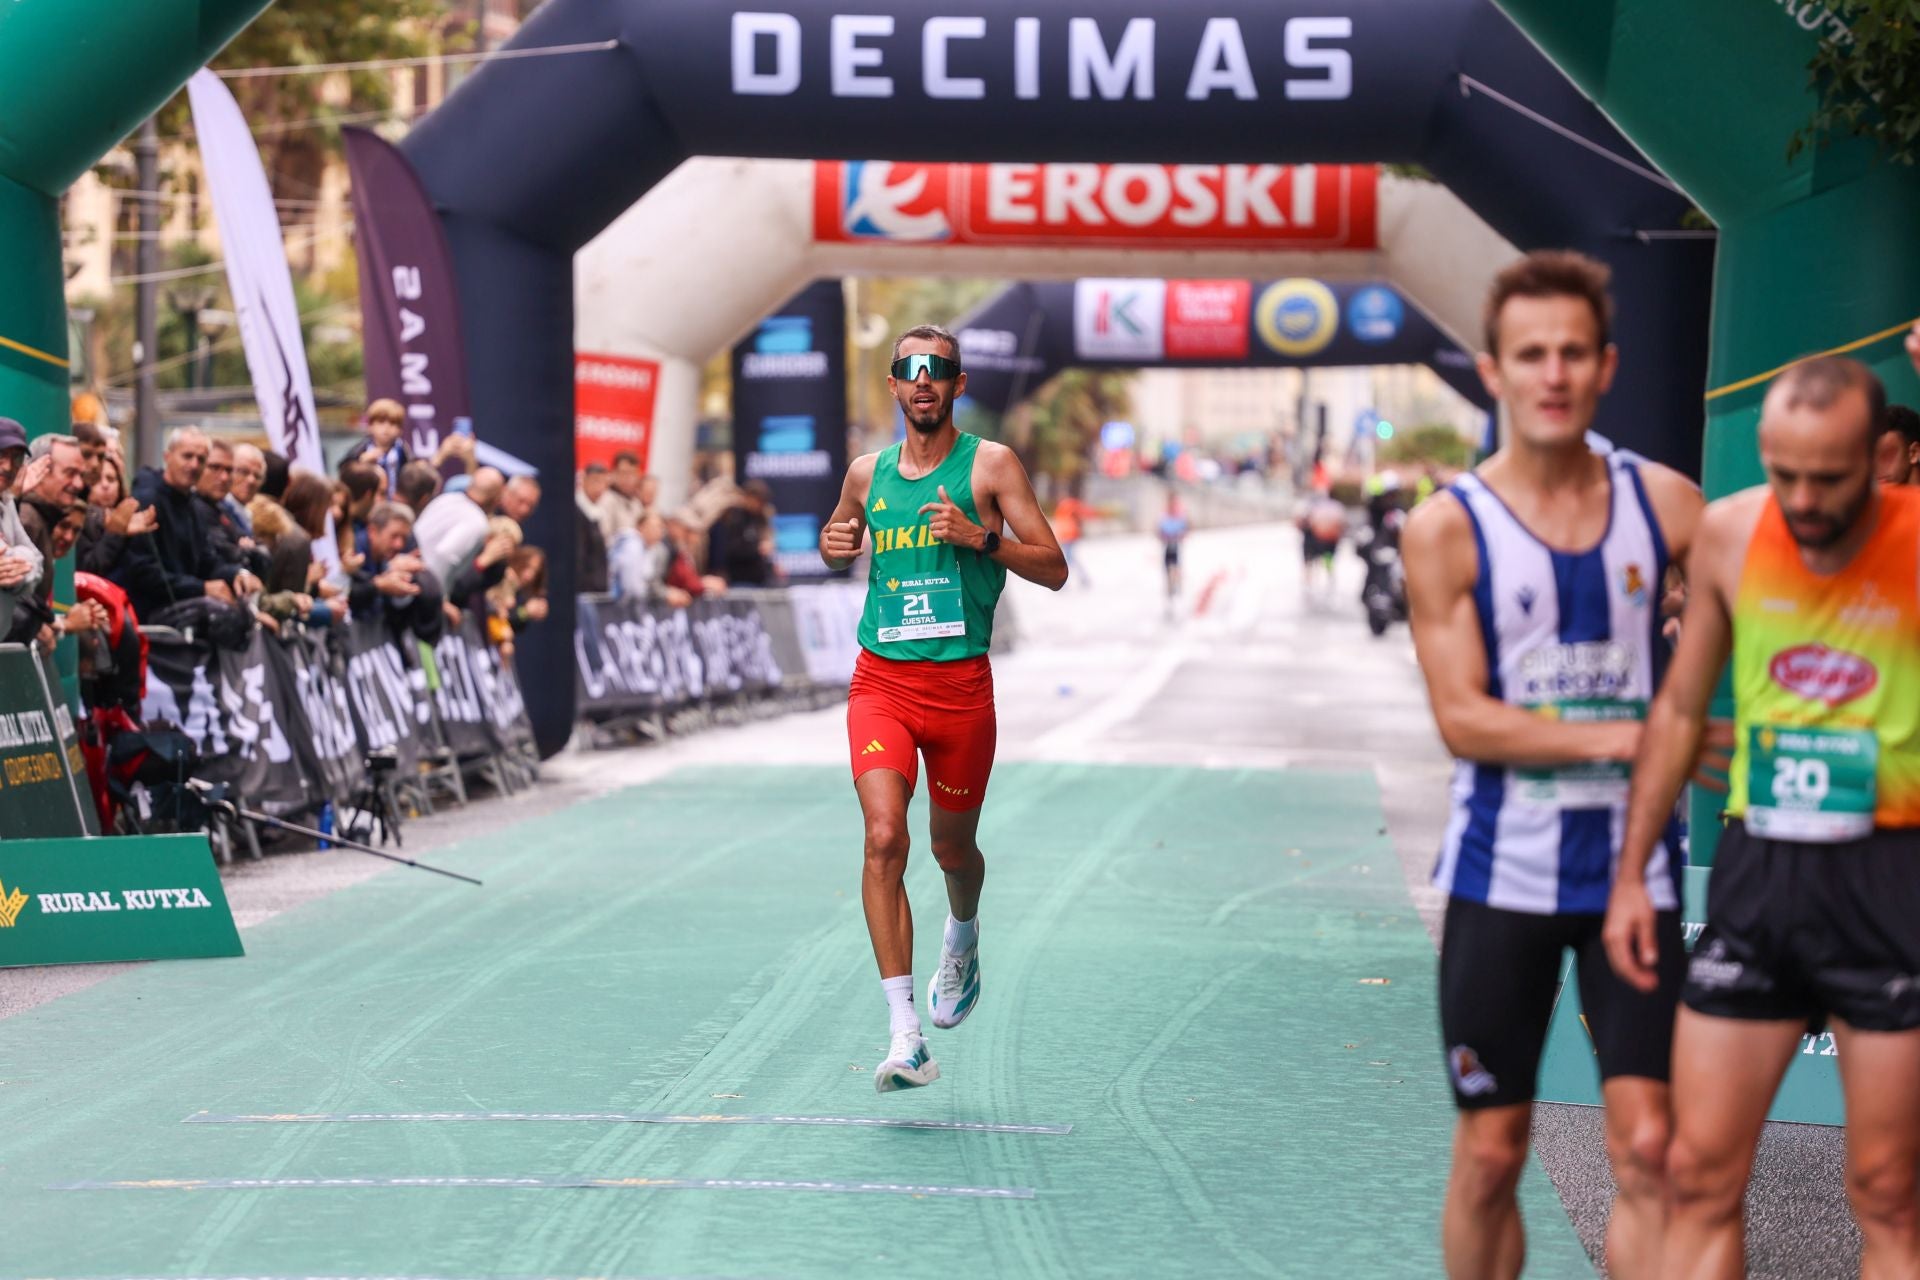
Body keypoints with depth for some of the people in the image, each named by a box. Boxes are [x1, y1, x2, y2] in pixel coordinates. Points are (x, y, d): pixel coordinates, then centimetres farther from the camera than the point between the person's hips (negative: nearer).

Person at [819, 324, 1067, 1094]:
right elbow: (836, 543, 29)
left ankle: (962, 936, 51)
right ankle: (905, 1036, -19)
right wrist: (834, 543, 5)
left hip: (961, 683, -1)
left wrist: (980, 538, -18)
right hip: (881, 681, 1)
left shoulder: (990, 465, -1)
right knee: (883, 837, -17)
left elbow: (1054, 570, -3)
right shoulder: (868, 473, 9)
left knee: (953, 849, 13)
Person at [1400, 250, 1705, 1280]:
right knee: (1491, 1152, 6)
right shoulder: (1448, 529, -5)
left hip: (1634, 873, 2)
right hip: (1502, 875, -1)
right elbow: (1462, 721, -11)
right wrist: (1625, 737, -18)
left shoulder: (1666, 503, 3)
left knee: (1649, 1148, -4)